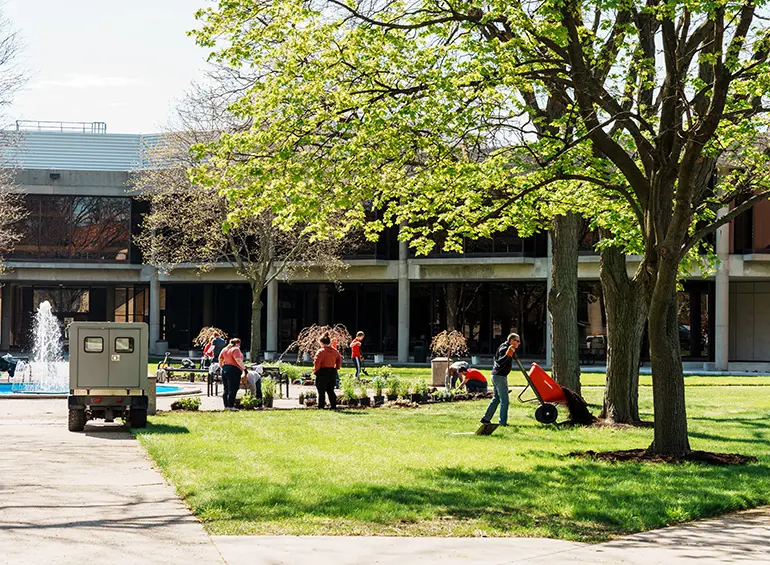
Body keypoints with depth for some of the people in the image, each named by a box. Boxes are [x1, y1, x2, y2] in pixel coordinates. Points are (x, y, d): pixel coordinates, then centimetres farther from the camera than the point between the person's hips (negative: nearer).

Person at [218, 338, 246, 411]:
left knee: (226, 389, 12)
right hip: (234, 370, -8)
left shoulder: (225, 349, 14)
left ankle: (226, 405, 15)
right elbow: (238, 360, -20)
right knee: (232, 389, -5)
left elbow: (220, 359, 18)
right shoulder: (236, 349, -9)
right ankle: (231, 406, -7)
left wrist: (222, 367, 27)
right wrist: (244, 368, -14)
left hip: (225, 369, 8)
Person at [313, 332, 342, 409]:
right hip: (332, 372, 6)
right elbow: (339, 360, 11)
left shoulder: (321, 351, -13)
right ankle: (333, 405, 11)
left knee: (321, 391, 1)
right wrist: (336, 368, 17)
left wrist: (315, 370, -6)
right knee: (331, 390, 13)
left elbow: (317, 362, -19)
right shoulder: (335, 351, 6)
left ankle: (321, 406, 1)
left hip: (322, 372, -6)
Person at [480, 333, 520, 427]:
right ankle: (503, 422, -5)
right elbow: (500, 362, -29)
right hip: (500, 376, -11)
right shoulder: (504, 348, -16)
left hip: (496, 376, 11)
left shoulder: (504, 347, 15)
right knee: (504, 400, -7)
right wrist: (507, 355, -43)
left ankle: (486, 419, 20)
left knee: (496, 398, 17)